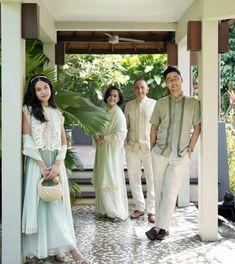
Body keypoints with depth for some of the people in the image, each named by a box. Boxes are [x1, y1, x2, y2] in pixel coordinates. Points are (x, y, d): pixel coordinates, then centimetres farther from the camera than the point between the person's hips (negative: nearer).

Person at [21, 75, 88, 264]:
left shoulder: (57, 113, 13)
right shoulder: (28, 110, 2)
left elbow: (63, 143, 8)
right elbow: (27, 141, -6)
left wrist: (57, 165, -9)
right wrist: (42, 166, -13)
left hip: (56, 163, 3)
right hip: (37, 163, -3)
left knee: (56, 203, 2)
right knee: (39, 202, -4)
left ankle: (58, 246, 7)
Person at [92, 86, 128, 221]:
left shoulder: (118, 113, -11)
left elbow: (121, 133, -18)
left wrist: (104, 138, -12)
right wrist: (97, 136, -5)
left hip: (113, 150, -7)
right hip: (102, 150, 7)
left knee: (112, 179, -4)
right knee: (102, 180, 9)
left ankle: (118, 212, 6)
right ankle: (105, 209, 20)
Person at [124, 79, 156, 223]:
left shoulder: (154, 104, 0)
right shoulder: (129, 105, 9)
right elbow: (126, 125, 13)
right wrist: (125, 141, 4)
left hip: (149, 146, -3)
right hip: (132, 147, 3)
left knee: (152, 179, 0)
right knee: (134, 178, 9)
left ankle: (151, 210, 10)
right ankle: (140, 207, 23)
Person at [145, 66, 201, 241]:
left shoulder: (193, 103, 3)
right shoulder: (160, 104, 8)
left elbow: (197, 128, 5)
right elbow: (154, 127, 12)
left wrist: (190, 149, -1)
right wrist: (153, 148, 7)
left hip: (181, 156, -2)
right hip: (160, 153, 2)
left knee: (170, 192, -7)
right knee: (159, 191, 5)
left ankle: (160, 226, 0)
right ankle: (164, 227, 16)